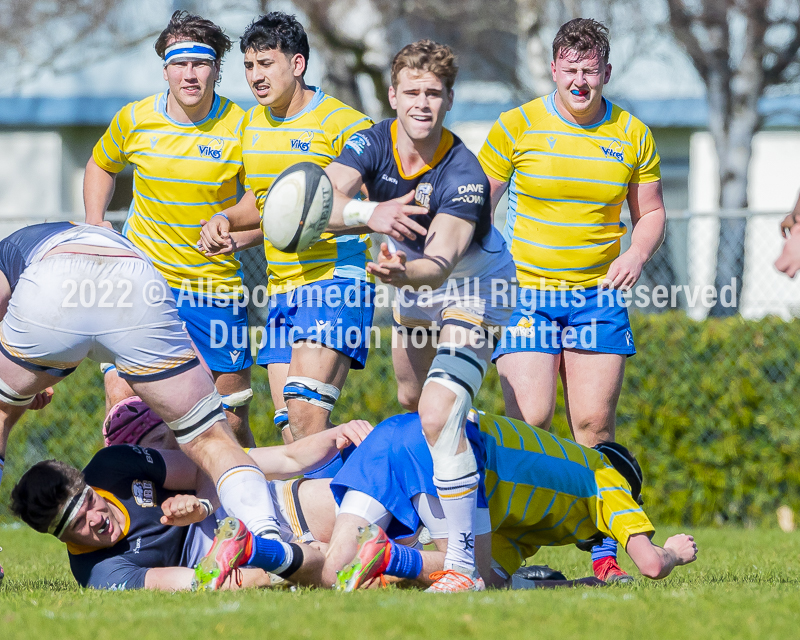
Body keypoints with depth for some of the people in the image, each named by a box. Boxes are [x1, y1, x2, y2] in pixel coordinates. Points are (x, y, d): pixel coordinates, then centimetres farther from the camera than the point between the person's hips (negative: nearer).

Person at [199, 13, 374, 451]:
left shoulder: (342, 123, -8)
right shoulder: (252, 125, 15)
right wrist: (225, 221, 10)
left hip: (334, 281, -7)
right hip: (280, 290, 7)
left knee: (304, 412, -23)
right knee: (291, 430, -1)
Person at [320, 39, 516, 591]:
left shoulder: (463, 174, -31)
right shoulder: (374, 143, -16)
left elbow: (441, 261, -42)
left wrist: (403, 272, -64)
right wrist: (368, 213, -50)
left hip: (473, 292, -7)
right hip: (414, 292, 7)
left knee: (438, 416, -23)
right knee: (412, 405, 22)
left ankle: (464, 566, -22)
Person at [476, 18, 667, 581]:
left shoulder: (632, 135, 6)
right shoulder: (517, 127, -1)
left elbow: (651, 211, 15)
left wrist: (637, 254, -5)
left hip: (598, 295, 2)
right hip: (525, 295, -2)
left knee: (594, 427, -3)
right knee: (529, 423, -11)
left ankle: (606, 550, 4)